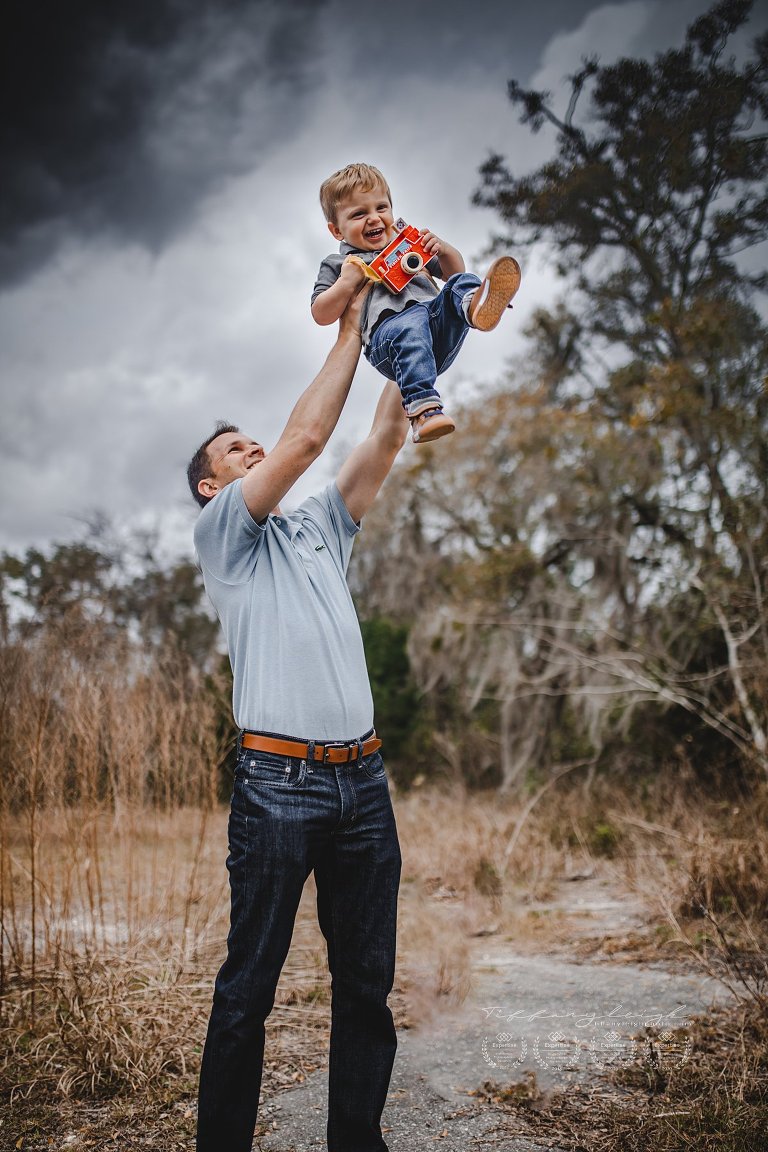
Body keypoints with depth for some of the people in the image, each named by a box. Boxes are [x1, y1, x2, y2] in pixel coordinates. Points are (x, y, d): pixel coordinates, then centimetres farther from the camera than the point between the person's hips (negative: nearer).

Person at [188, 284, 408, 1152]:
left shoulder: (320, 526, 23)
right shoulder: (221, 534, 5)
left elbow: (384, 440, 17)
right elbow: (307, 435, -5)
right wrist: (351, 329, 3)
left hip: (362, 780, 6)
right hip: (278, 781, -6)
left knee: (367, 980, 8)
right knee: (250, 983, -1)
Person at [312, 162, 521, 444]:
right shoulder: (337, 264, 23)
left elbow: (454, 271, 33)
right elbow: (321, 315, 11)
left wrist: (443, 249, 12)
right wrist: (347, 283, -4)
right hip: (385, 332, -4)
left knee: (462, 282, -22)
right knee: (411, 324, -38)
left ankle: (476, 304, -60)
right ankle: (423, 408, -55)